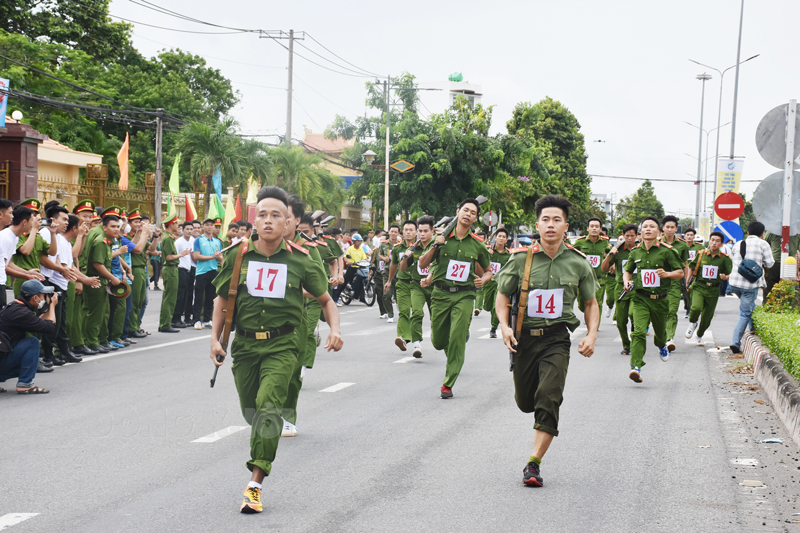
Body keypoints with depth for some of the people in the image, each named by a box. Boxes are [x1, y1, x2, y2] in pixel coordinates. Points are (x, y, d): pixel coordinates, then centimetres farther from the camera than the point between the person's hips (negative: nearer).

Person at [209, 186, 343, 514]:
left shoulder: (299, 260, -4)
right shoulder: (238, 256, 0)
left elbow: (325, 300, 8)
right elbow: (222, 299, 12)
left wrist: (335, 330, -9)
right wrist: (215, 338, 2)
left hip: (281, 347, -3)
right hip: (245, 345, 3)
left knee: (268, 406, -19)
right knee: (251, 410, 12)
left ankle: (255, 483, -19)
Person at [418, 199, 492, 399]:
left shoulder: (478, 245, 4)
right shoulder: (443, 238, 1)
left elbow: (488, 270, 19)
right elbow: (422, 265, 2)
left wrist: (483, 280, -3)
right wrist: (435, 246, -12)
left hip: (464, 296, -1)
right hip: (441, 294, 1)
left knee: (457, 339, -13)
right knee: (438, 341, 8)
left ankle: (448, 384, -5)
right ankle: (452, 357, 43)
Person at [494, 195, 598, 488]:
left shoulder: (578, 262, 0)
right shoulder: (521, 258, -3)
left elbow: (591, 303, 13)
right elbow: (503, 295, 8)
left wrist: (591, 334, -2)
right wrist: (504, 325, -9)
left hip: (557, 338, -1)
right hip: (524, 336, 1)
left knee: (549, 399, -18)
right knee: (525, 402, 11)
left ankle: (534, 463, -14)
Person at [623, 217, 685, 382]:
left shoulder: (666, 251, -3)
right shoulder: (635, 252, 5)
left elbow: (680, 272, 0)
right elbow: (627, 271, 22)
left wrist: (667, 274, -20)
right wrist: (627, 281, 0)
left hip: (660, 299, 0)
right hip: (640, 299, 0)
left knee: (660, 330, 20)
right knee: (639, 331, -19)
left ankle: (661, 345, 58)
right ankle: (636, 367, -25)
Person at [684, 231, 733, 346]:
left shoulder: (724, 258, -2)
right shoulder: (701, 254, 1)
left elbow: (732, 274, -4)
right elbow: (691, 267, 16)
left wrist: (726, 277, -25)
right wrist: (687, 279, 11)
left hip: (713, 290, 1)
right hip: (699, 287, -1)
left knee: (707, 317, 8)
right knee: (696, 308, -27)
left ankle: (699, 336, 36)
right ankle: (692, 324, 6)